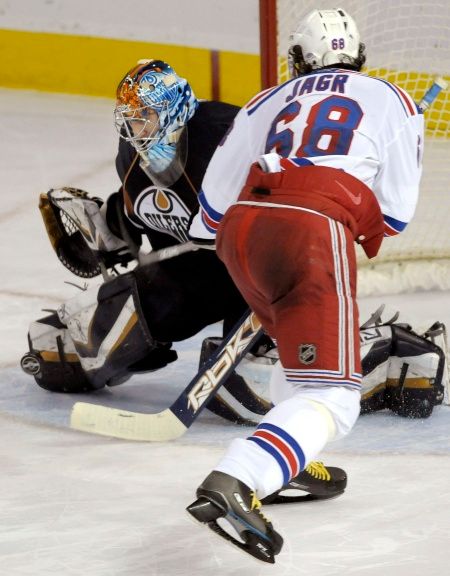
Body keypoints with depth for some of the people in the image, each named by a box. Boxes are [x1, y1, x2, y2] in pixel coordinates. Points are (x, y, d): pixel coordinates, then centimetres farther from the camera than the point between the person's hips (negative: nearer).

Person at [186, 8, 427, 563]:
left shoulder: (269, 101, 27)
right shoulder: (389, 100, 22)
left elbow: (213, 202, 22)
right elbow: (396, 210, 16)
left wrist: (213, 235, 43)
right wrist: (368, 234, 38)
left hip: (241, 226, 5)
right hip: (314, 230, -5)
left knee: (301, 342, 34)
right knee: (329, 396, -10)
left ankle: (289, 465, 34)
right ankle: (231, 485, -33)